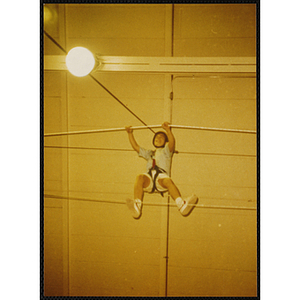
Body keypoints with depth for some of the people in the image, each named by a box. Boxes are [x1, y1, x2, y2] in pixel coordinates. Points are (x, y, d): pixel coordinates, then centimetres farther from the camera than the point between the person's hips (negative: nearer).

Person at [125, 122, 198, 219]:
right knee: (140, 177, -34)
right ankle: (136, 207, -52)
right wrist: (130, 133, 25)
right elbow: (135, 146, 34)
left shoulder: (166, 151, 28)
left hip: (162, 176, -2)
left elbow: (172, 142, 7)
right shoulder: (148, 153, 40)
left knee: (168, 181, -38)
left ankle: (182, 205, -56)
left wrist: (167, 129, -9)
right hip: (149, 180, 2)